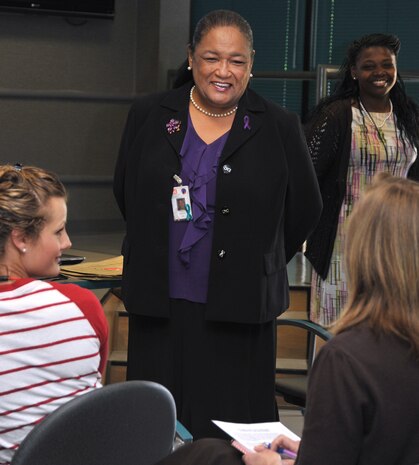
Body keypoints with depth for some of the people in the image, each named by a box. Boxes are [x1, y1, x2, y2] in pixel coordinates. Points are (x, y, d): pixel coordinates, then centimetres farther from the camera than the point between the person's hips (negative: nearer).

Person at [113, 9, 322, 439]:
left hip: (237, 312, -2)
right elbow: (125, 193, 16)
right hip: (159, 306, 2)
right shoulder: (148, 116, 5)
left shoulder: (279, 128, 0)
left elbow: (304, 208, 9)